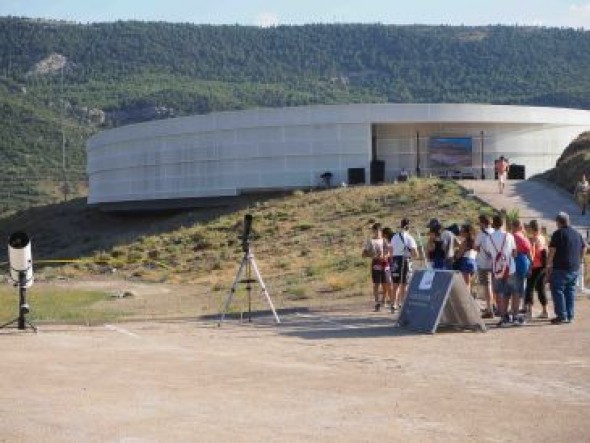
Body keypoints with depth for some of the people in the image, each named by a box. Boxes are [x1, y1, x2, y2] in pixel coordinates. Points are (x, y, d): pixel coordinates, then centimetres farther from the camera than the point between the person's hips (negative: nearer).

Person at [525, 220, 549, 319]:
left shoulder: (532, 239, -13)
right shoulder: (543, 238, 9)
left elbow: (532, 254, -18)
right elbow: (546, 253, 15)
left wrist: (529, 266, -15)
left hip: (535, 267, -8)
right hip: (543, 266, 8)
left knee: (530, 288, -6)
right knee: (541, 289, 15)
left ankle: (529, 311, -16)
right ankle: (545, 311, 19)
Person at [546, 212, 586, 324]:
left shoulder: (558, 233, -11)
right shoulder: (577, 234, 12)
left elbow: (552, 251, -15)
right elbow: (584, 248, 20)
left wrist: (548, 265, -8)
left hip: (560, 268, -7)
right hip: (574, 268, 7)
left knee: (557, 291, -2)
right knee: (570, 291, 13)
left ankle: (561, 316, -6)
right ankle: (570, 316, 14)